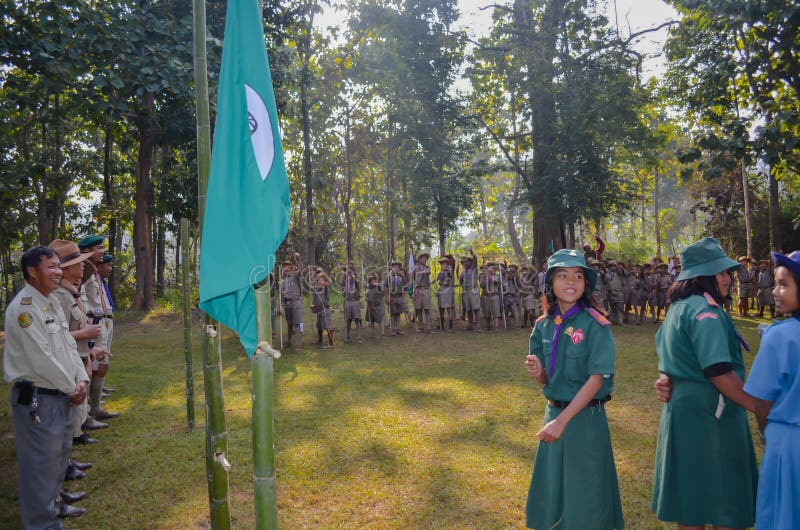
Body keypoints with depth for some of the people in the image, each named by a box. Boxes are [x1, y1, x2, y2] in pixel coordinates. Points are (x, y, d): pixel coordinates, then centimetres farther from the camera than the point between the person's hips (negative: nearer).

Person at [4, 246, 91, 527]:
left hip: (63, 396, 9)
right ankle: (42, 522, 14)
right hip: (37, 399, -9)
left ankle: (52, 503, 40)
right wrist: (72, 388, -12)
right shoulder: (23, 308, -18)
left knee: (59, 455, 22)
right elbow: (41, 359, -22)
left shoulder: (52, 303, 11)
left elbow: (69, 347, 13)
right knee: (40, 462, 1)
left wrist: (81, 380, -1)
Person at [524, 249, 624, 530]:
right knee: (552, 489, 17)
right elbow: (548, 381, 8)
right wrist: (538, 372, -16)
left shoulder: (596, 325, -14)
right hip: (553, 412, 5)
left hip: (585, 417, -5)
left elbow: (597, 379, -18)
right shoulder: (543, 325, 2)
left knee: (584, 493, 8)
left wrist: (562, 421, -22)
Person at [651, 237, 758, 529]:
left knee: (690, 500, 17)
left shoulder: (678, 308, 12)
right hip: (710, 416, -9)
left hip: (681, 410, 9)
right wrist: (759, 407, -14)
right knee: (727, 504, 4)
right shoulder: (704, 309, -18)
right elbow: (719, 373, -22)